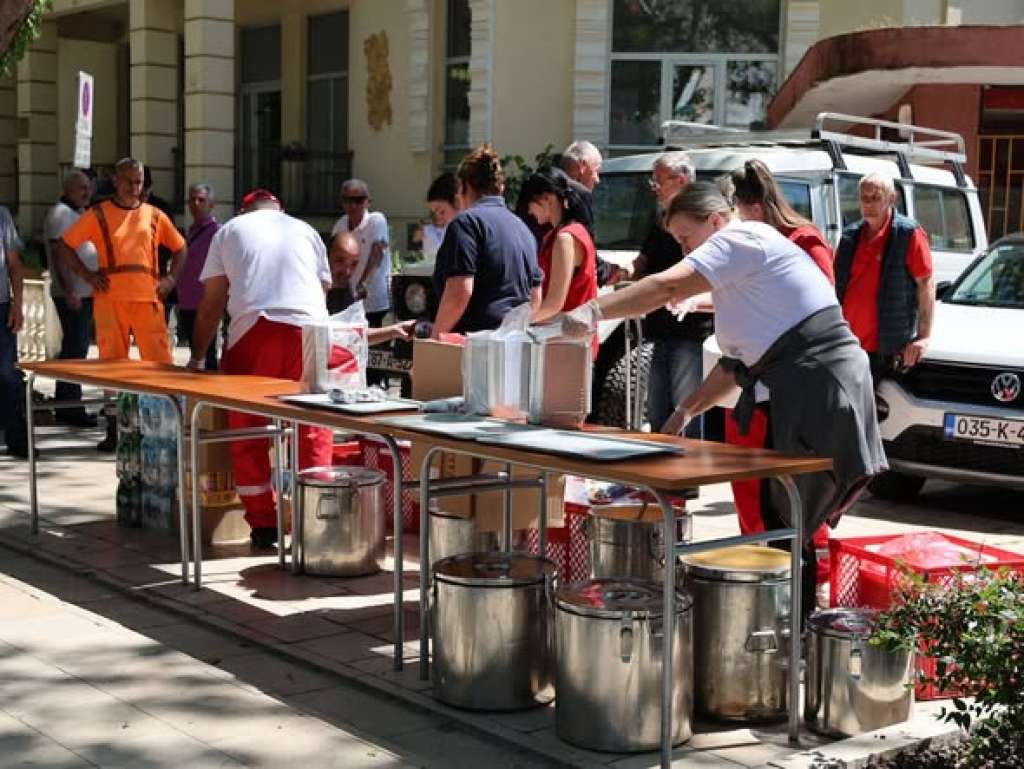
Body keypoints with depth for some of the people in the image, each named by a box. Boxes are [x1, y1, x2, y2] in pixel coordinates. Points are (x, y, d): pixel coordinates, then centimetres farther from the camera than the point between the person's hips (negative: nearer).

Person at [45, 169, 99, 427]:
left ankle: (67, 407, 19)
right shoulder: (61, 213, -10)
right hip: (72, 294, -9)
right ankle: (70, 409, -6)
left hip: (86, 292, 9)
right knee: (74, 350, -9)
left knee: (77, 348, 13)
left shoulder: (79, 214, 19)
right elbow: (58, 254, -17)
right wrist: (70, 291, -22)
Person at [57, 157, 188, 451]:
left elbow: (179, 248, 21)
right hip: (110, 300, -1)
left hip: (148, 300, 1)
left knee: (160, 364, -3)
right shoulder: (98, 215, 6)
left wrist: (170, 278, 7)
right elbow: (64, 246, 8)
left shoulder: (154, 215, 11)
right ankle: (112, 433, 11)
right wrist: (88, 275, -1)